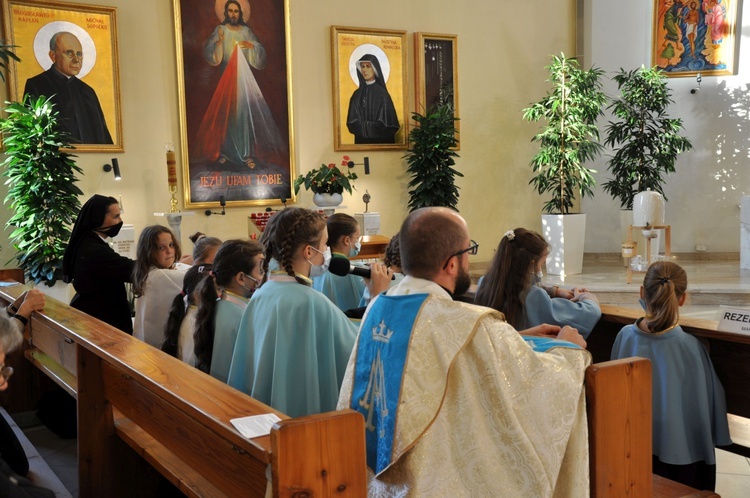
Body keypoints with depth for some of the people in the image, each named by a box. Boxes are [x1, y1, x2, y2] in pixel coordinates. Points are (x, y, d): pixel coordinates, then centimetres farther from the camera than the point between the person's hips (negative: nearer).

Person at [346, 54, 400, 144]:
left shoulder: (382, 93, -5)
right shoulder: (357, 94, 7)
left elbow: (385, 124, -8)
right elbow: (352, 122, 5)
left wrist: (363, 126, -4)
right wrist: (366, 127, -11)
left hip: (380, 141, -4)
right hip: (361, 140, 4)